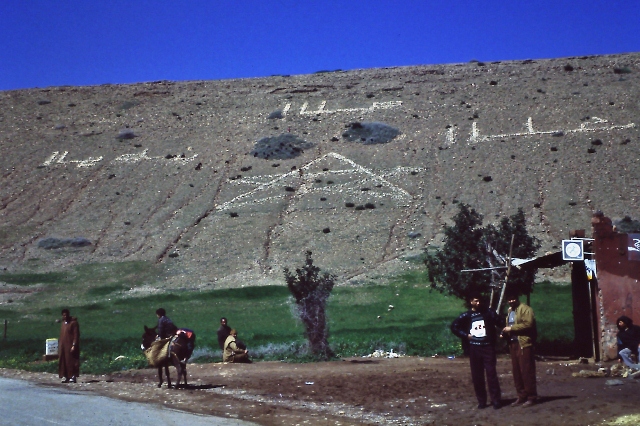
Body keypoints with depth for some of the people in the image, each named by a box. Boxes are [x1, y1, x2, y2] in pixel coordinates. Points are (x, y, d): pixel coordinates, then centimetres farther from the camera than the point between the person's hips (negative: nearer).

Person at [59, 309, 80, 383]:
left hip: (70, 346, -7)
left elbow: (76, 335, -11)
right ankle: (65, 377, 10)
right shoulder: (63, 323, 15)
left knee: (71, 361, -5)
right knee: (63, 362, 5)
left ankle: (73, 377, -1)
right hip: (63, 346, 7)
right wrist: (60, 345, 13)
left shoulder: (73, 323, -7)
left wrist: (74, 345, -18)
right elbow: (62, 335, 19)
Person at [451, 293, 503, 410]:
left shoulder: (489, 313, 0)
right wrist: (465, 335, 0)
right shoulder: (466, 316, 3)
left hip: (488, 347, -2)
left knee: (491, 373, -5)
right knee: (477, 376, 5)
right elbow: (454, 326, 9)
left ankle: (496, 400, 0)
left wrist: (494, 334, -6)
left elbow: (501, 323, 3)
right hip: (474, 348, 2)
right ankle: (481, 401, 14)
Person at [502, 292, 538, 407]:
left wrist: (511, 328, -16)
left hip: (524, 344, -8)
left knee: (526, 371, -7)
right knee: (516, 372, 8)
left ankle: (531, 397, -2)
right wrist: (505, 332, 9)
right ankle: (522, 396, 16)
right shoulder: (509, 311, 21)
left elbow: (528, 324, -18)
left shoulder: (525, 309, -6)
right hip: (513, 344, 8)